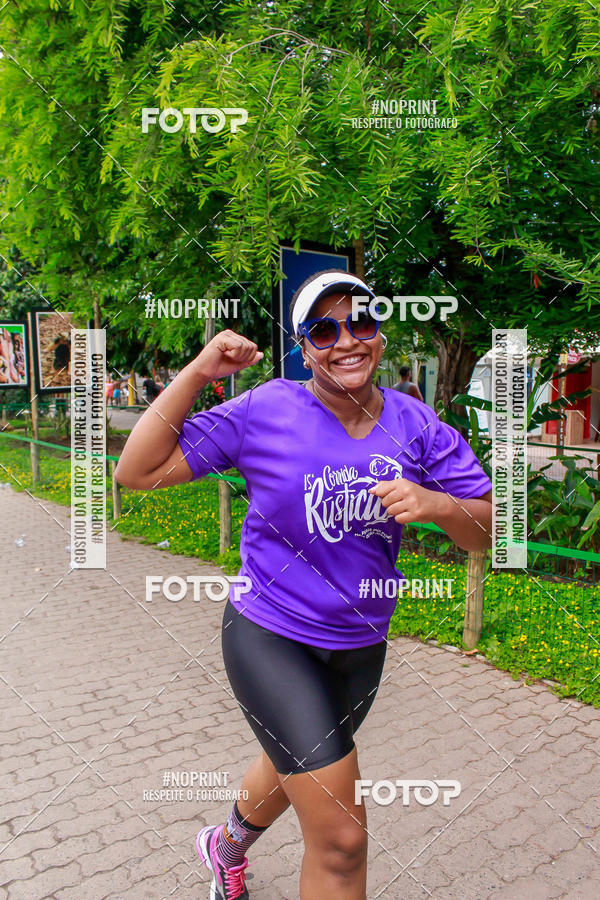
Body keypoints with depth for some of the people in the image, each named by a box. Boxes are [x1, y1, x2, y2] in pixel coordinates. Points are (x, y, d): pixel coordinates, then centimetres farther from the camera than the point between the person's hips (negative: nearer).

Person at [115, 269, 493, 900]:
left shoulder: (415, 425, -6)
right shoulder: (265, 410, -15)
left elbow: (488, 531, -5)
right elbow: (136, 472, -15)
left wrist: (435, 505, -26)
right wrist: (195, 374, -21)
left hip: (361, 646, 5)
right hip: (270, 638, -4)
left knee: (291, 768, 29)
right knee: (341, 842, -7)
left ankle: (227, 846, 63)